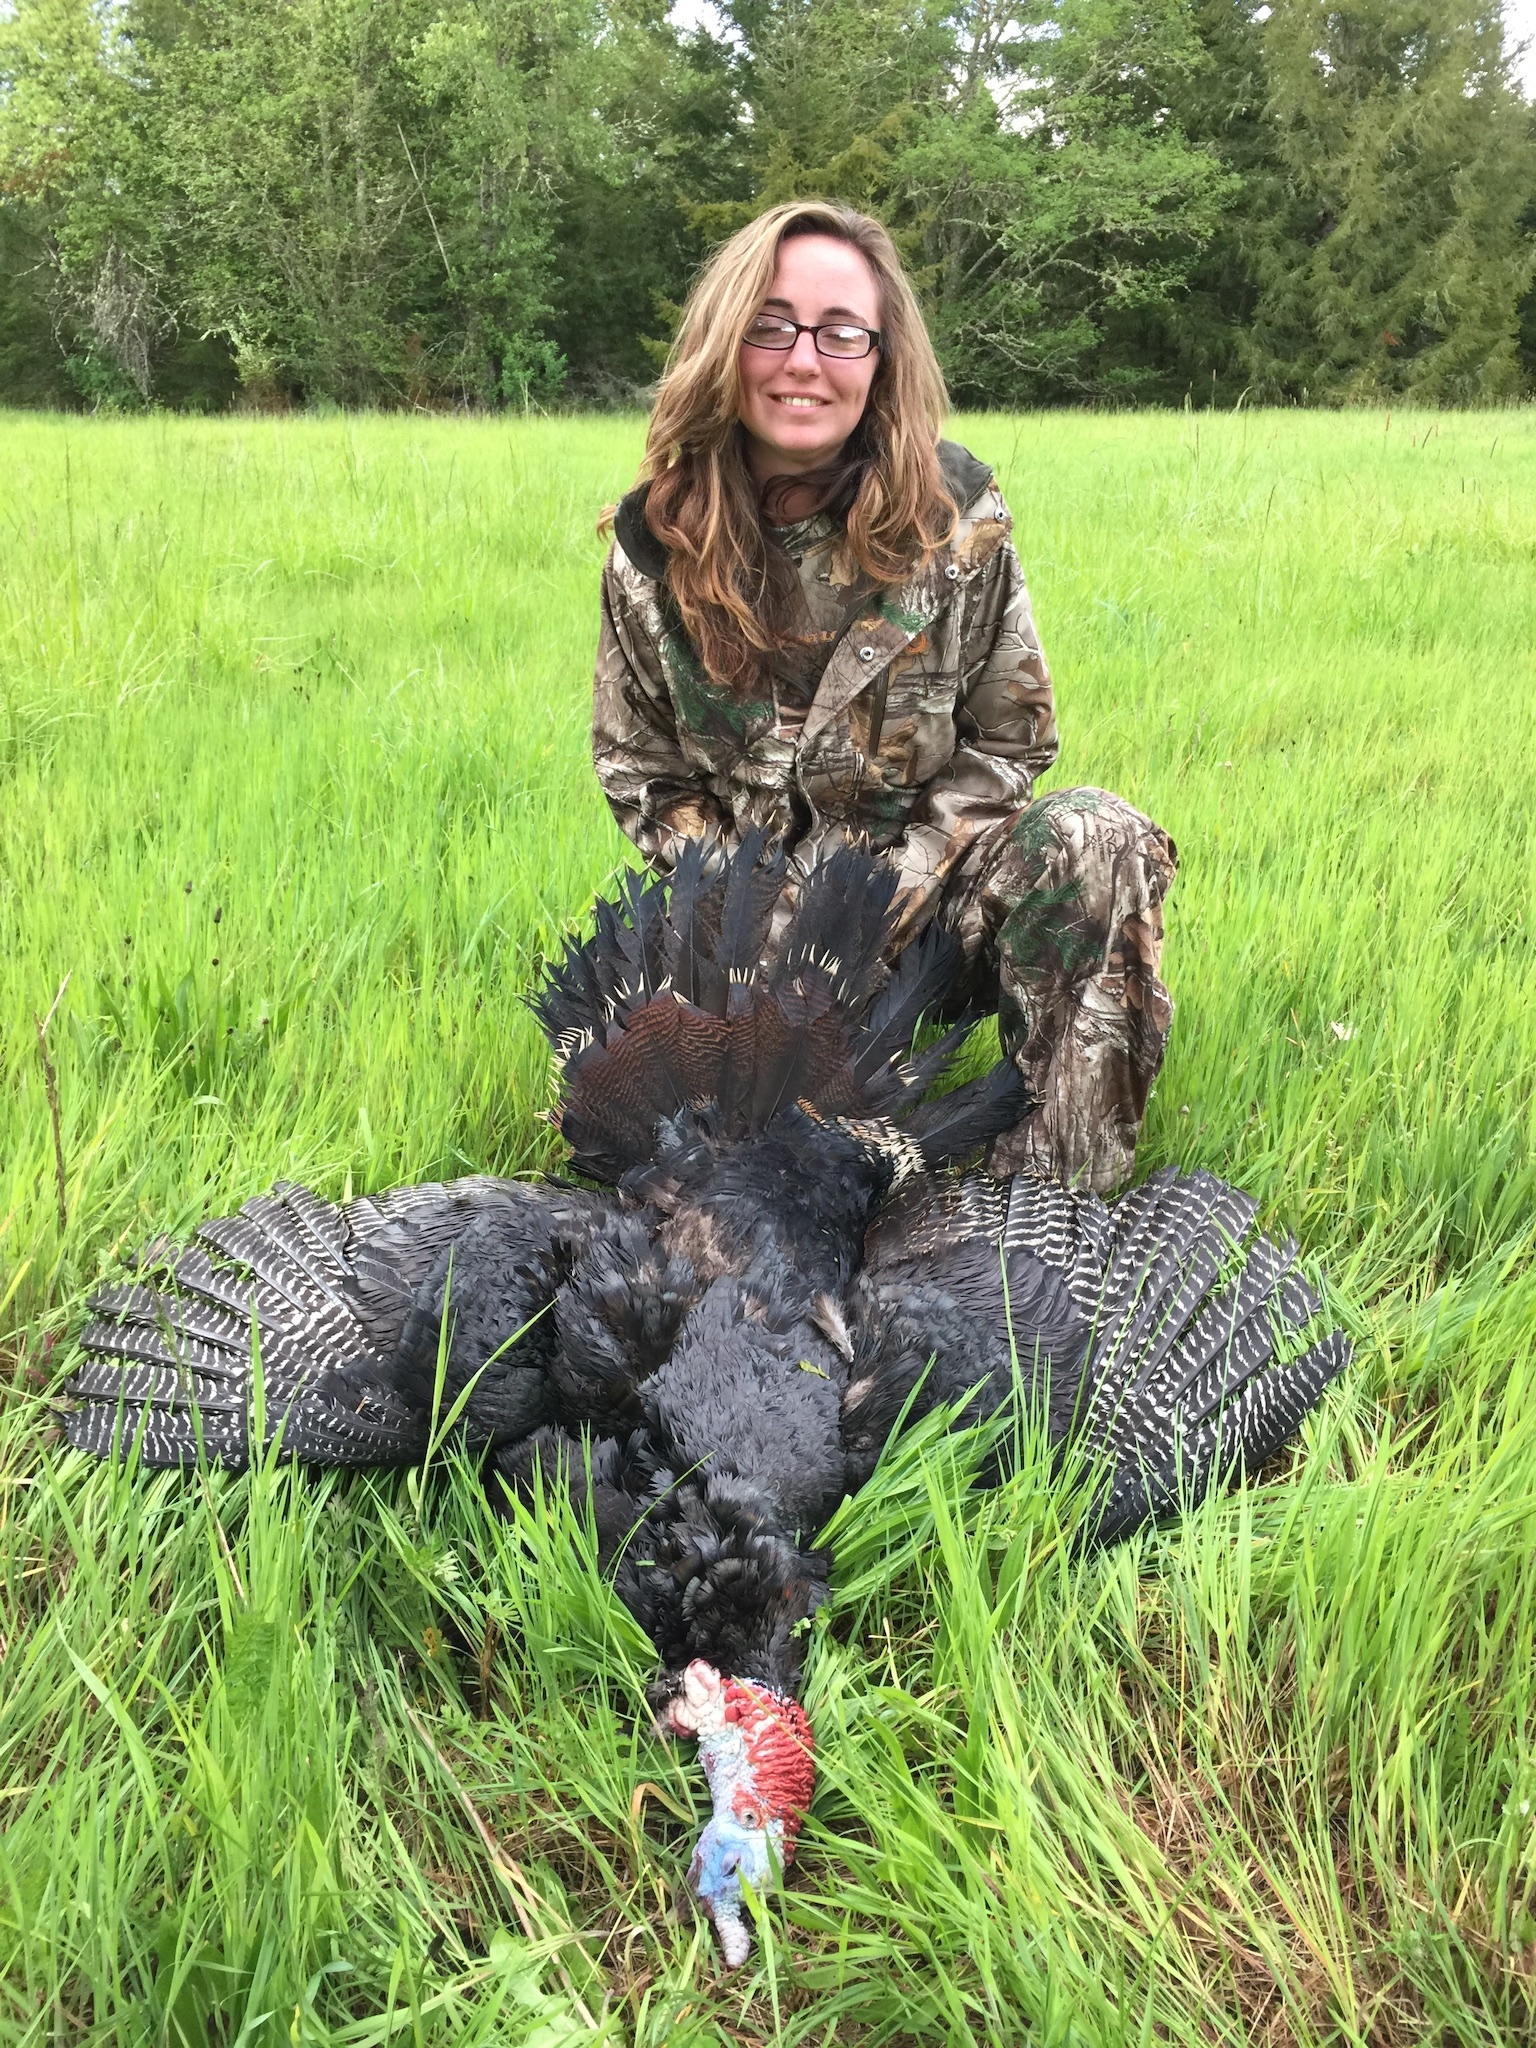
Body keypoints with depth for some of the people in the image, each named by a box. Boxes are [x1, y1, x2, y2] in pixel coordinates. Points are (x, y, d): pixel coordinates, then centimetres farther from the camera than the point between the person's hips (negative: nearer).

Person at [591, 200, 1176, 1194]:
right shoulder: (656, 545, -6)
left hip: (927, 881, 0)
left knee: (1097, 841, -30)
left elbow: (1010, 741, -3)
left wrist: (898, 889, -15)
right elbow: (641, 773, 3)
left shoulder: (955, 511, -9)